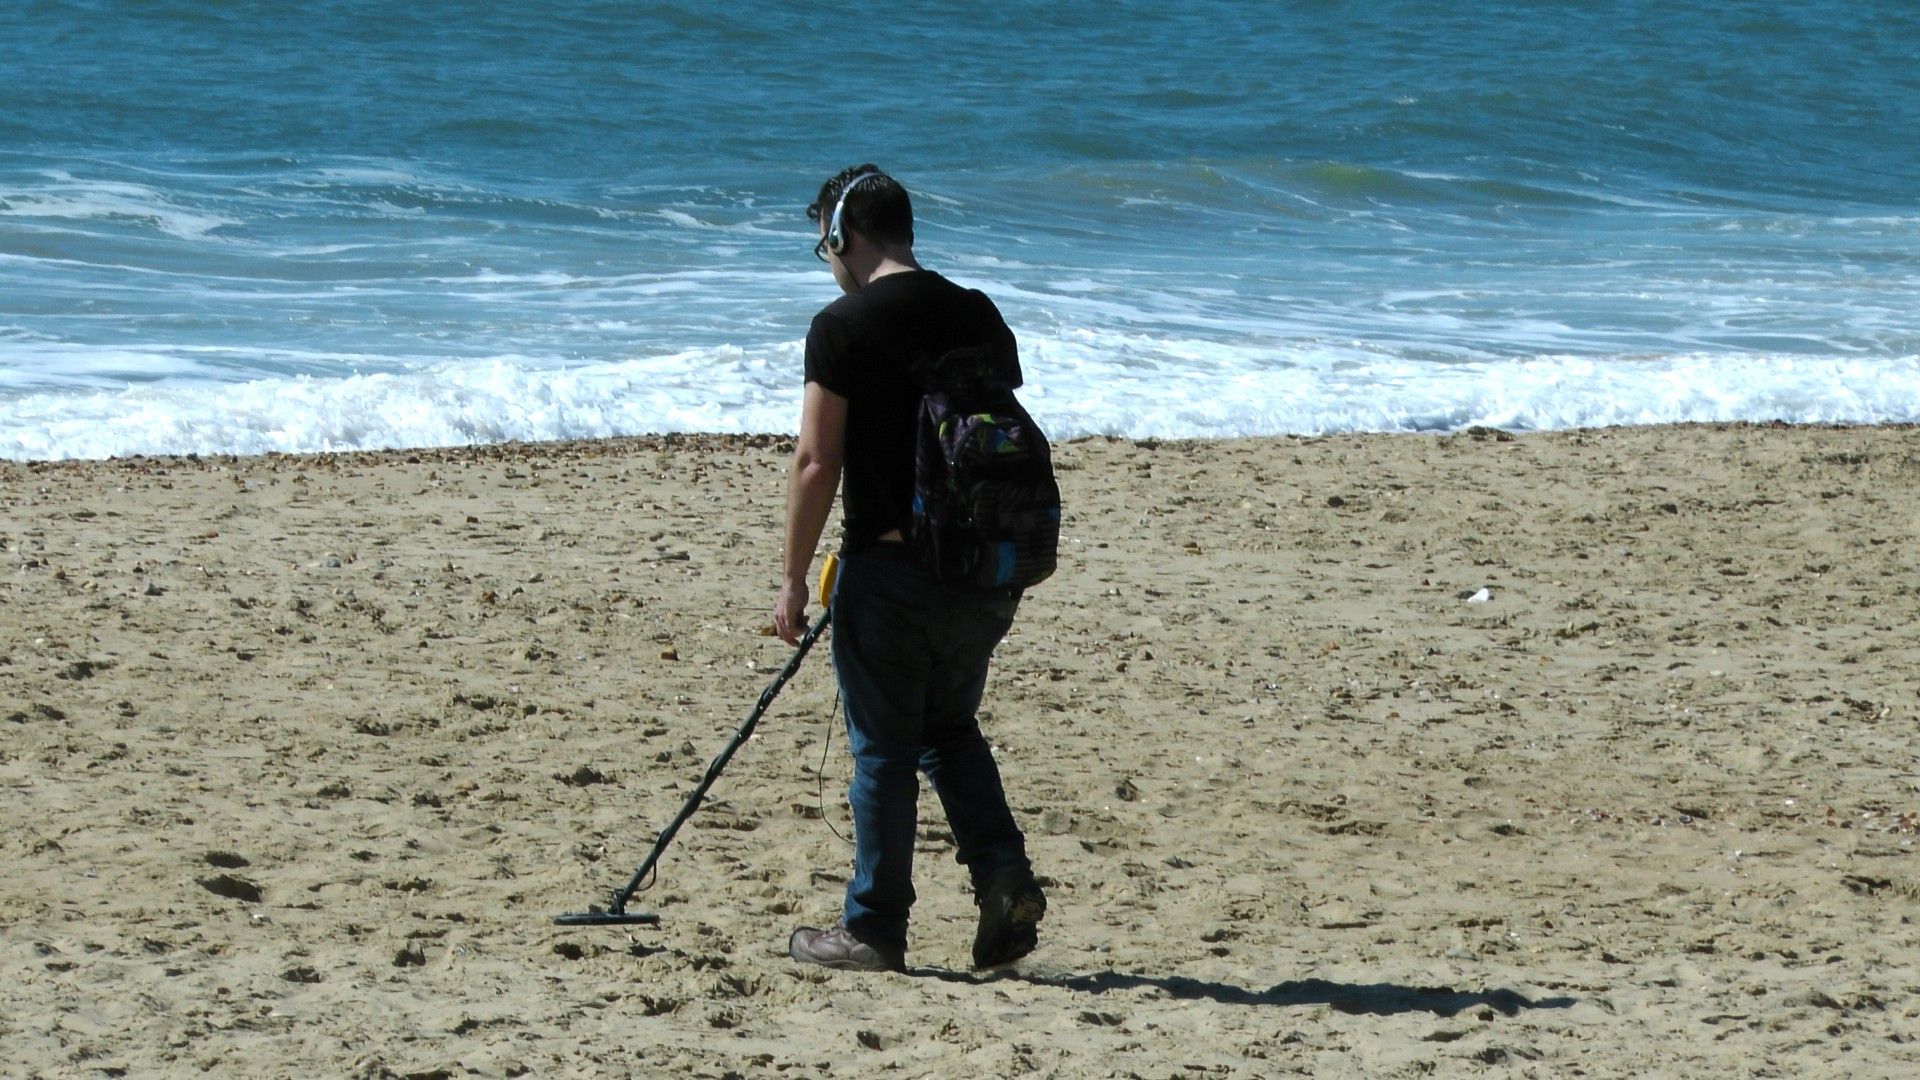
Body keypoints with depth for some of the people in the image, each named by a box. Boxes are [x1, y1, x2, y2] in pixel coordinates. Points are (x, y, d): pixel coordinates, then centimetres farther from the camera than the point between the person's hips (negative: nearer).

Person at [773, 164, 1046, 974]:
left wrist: (793, 578, -6)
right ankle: (1004, 874, 3)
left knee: (883, 750, 4)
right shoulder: (980, 317, 8)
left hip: (890, 569, -5)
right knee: (950, 729, 21)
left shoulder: (844, 327, -10)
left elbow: (817, 464, -12)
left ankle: (874, 929, 10)